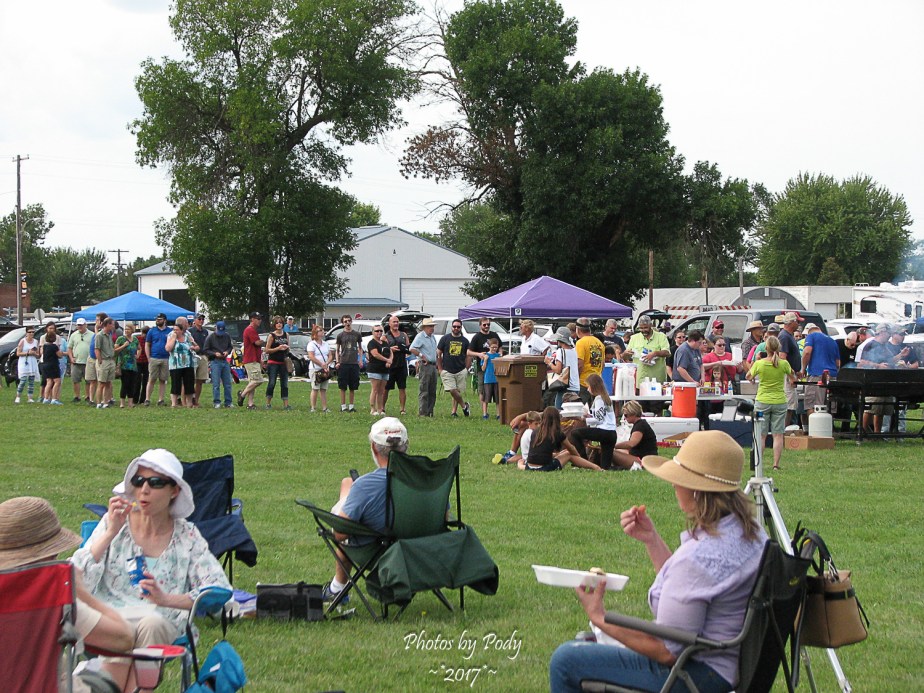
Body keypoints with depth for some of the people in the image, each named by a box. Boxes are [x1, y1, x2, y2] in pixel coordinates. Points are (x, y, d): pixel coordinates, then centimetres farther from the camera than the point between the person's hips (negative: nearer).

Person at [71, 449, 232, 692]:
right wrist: (111, 533, -12)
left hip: (163, 628, 0)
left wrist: (166, 599, -18)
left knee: (151, 624, -34)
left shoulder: (187, 536, 8)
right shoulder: (114, 523, 7)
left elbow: (221, 591, -5)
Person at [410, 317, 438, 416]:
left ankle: (430, 411, 14)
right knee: (423, 391, -8)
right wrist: (422, 356, -16)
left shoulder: (433, 337, 18)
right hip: (424, 366, -9)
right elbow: (412, 349, -20)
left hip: (433, 366, 9)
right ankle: (422, 412, -8)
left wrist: (435, 362, 16)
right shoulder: (420, 336, -8)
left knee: (432, 391, 9)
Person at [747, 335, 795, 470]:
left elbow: (749, 377, 7)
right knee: (778, 435, 4)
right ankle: (776, 464, 1)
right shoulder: (784, 363, -8)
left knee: (760, 435, 6)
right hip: (779, 402, 0)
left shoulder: (759, 364, -9)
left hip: (762, 401, 0)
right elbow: (793, 379, 10)